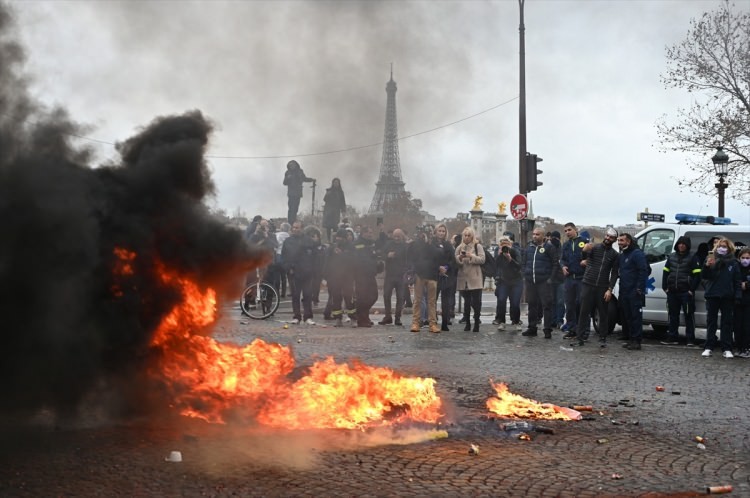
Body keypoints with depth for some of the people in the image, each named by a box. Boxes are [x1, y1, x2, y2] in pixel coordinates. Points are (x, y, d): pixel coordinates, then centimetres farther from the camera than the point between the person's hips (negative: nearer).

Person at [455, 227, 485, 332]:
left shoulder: (478, 246, 4)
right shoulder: (459, 248, 13)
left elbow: (482, 259, -6)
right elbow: (455, 262, 7)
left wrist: (471, 256, -18)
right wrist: (460, 257, -13)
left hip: (475, 279, -3)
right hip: (463, 278, 3)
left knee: (475, 302, -6)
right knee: (466, 302, 7)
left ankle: (476, 323, 1)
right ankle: (467, 323, 13)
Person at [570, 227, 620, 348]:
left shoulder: (614, 255, 7)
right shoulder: (594, 247, 4)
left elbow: (614, 274, 5)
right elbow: (585, 257, -13)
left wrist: (610, 289, -7)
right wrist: (585, 251, -37)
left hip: (603, 288, 1)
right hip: (588, 285, -1)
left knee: (603, 314, 4)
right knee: (584, 312, -1)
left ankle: (602, 339, 12)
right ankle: (580, 338, 1)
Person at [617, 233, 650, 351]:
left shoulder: (637, 254, -9)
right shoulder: (621, 255, 18)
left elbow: (644, 271, -16)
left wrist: (639, 288, -20)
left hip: (634, 292, -9)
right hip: (624, 292, 9)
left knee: (636, 316, -7)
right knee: (627, 317, 10)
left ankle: (636, 341, -7)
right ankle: (632, 340, 16)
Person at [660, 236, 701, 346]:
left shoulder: (692, 257, -1)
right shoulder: (671, 256, 14)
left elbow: (697, 275, -5)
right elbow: (665, 272, 17)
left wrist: (692, 289, -12)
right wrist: (665, 287, 7)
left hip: (686, 292, -5)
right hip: (672, 292, 5)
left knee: (689, 314, -4)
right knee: (673, 315, 9)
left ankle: (690, 339, -1)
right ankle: (672, 338, 16)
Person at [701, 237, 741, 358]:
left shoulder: (733, 263, 3)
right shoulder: (711, 259, 2)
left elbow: (737, 281, 3)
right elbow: (704, 276, -1)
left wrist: (738, 296, -6)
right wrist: (707, 266, -20)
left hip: (727, 297, 0)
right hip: (712, 295, 0)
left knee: (727, 322, 4)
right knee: (711, 321, 6)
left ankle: (726, 349, 6)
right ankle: (708, 347, 10)